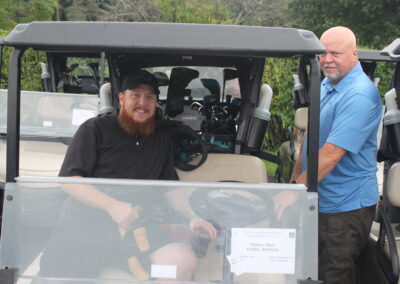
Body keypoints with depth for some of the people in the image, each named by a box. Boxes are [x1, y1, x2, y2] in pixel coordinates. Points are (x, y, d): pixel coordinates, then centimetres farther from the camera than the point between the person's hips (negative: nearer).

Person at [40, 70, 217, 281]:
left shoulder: (162, 139, 24)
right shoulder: (96, 128, 9)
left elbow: (171, 187, 26)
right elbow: (69, 179, 1)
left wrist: (192, 217, 7)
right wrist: (112, 205, -12)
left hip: (144, 222, 3)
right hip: (88, 219, -2)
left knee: (183, 263, -29)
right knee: (56, 272, -29)